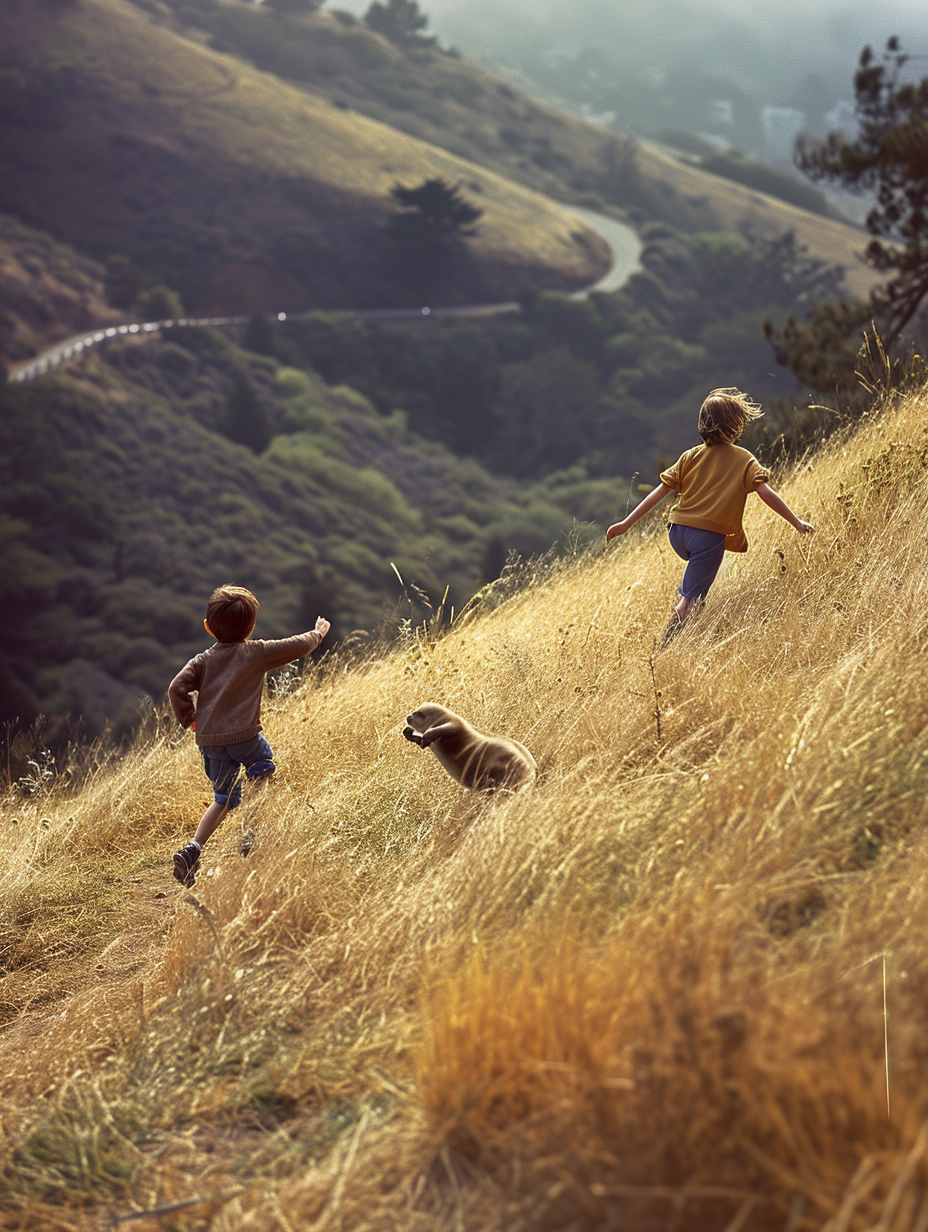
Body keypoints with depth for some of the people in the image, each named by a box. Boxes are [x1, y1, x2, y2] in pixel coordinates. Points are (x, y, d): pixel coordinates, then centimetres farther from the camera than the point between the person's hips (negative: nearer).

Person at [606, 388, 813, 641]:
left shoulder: (690, 457, 10)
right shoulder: (744, 460, 1)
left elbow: (660, 492, 6)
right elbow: (766, 493, -11)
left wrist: (627, 523, 7)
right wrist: (796, 522, -6)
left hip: (678, 533, 5)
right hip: (709, 537, -4)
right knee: (688, 602, -1)